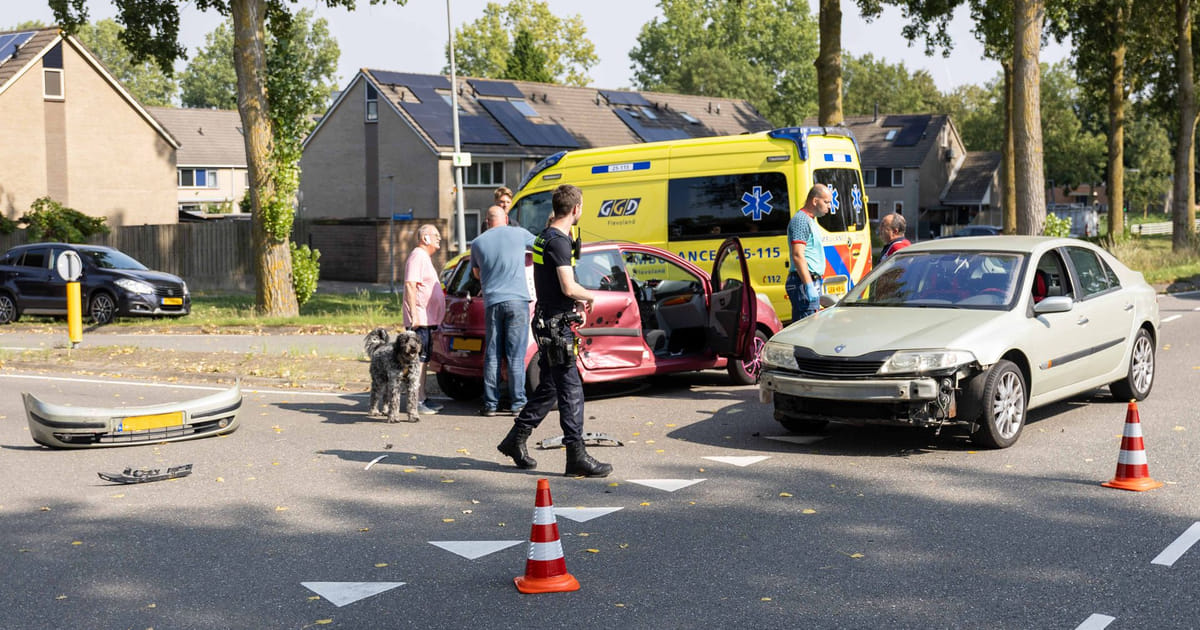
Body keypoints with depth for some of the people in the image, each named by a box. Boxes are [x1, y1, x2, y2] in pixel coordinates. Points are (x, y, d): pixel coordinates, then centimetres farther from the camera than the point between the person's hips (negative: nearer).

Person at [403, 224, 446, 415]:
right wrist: (414, 314, -25)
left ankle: (422, 398, 18)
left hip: (427, 319, 11)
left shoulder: (425, 257, 22)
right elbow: (410, 286, -20)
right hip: (419, 319, -11)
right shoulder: (417, 256, -11)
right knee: (418, 359, -11)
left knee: (423, 360, 13)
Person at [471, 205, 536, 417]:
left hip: (492, 302, 2)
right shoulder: (519, 234, 3)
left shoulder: (478, 243, 8)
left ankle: (490, 404, 9)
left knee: (492, 355, 7)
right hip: (517, 300, -2)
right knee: (516, 355, 0)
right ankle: (518, 403, 1)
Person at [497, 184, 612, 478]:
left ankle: (515, 439, 24)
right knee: (571, 390, -7)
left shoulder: (544, 238, 14)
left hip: (548, 323, 10)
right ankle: (576, 456, -5)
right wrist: (590, 296, -6)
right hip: (556, 326, -10)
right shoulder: (558, 241, -17)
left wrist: (576, 303, 17)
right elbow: (569, 288, -24)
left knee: (549, 387, 17)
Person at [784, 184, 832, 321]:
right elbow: (798, 256, -21)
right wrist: (809, 286, -26)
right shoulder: (801, 220, -11)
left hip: (811, 283, 10)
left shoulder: (809, 221, 22)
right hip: (804, 283, -10)